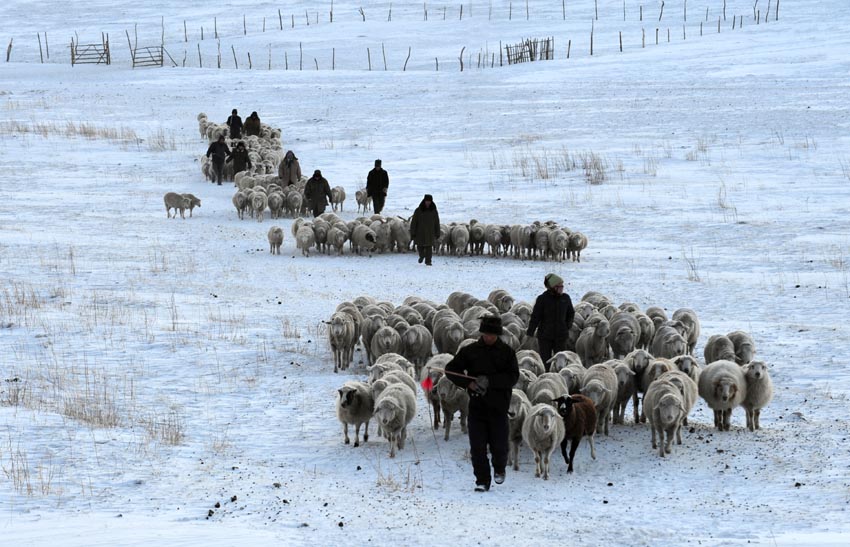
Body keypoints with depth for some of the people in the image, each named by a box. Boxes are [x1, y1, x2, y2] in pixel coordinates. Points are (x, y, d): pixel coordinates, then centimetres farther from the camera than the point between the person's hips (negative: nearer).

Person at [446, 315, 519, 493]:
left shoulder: (506, 352, 3)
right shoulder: (470, 351, 5)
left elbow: (513, 377, -6)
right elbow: (451, 370, 6)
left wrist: (490, 381, -19)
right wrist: (469, 384, -9)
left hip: (498, 406, -1)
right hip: (476, 405, 1)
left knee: (499, 445, 3)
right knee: (477, 446, -4)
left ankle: (499, 469, 33)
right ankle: (482, 480, 5)